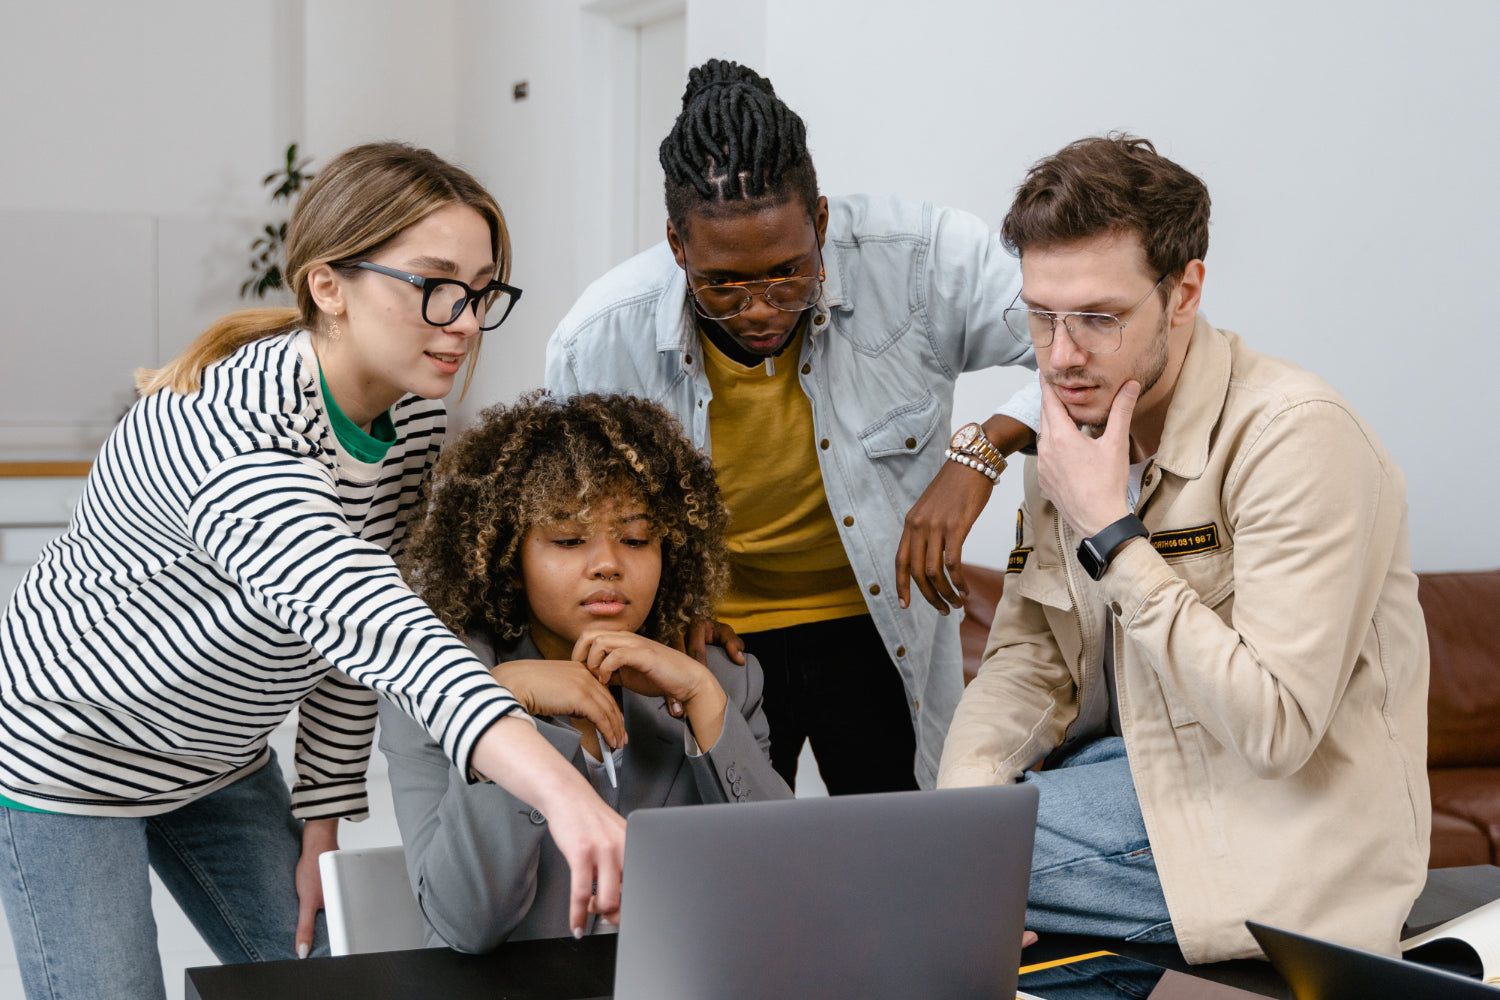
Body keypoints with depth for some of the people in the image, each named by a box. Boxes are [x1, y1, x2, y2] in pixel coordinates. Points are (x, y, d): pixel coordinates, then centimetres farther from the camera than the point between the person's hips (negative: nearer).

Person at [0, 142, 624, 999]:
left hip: (219, 757, 8)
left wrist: (323, 816, -1)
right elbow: (372, 624, -53)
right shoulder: (232, 434, -37)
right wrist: (562, 792, -64)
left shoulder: (415, 415, -9)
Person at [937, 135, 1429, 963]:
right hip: (1134, 763, 8)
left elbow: (1276, 727, -26)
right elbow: (1027, 656, 8)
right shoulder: (1076, 424, 4)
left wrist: (1110, 536, -25)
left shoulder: (1297, 437, -22)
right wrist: (961, 794, -12)